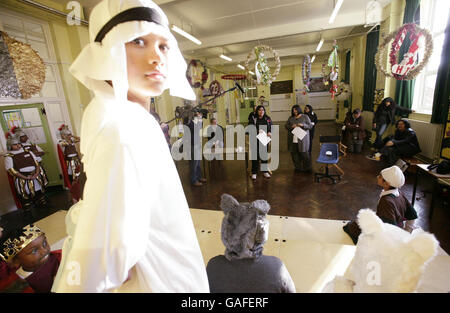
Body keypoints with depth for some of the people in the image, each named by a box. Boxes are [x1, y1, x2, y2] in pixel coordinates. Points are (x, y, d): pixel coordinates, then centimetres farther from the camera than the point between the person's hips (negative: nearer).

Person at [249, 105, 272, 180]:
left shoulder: (268, 118, 10)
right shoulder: (253, 119, 0)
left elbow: (271, 127, 5)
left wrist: (269, 132, -16)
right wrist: (258, 131, -24)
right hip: (256, 140, -3)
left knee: (265, 155, 9)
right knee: (255, 156, -1)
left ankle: (265, 171, 22)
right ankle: (254, 173, 9)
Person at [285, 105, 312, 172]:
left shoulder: (305, 117, 3)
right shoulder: (291, 118, 12)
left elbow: (310, 126, 1)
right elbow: (286, 126, 10)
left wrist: (303, 125, -16)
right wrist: (291, 126, -11)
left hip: (302, 139, -3)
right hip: (293, 139, 3)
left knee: (304, 154, -3)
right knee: (294, 154, 4)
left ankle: (307, 168, 12)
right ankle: (298, 167, 18)